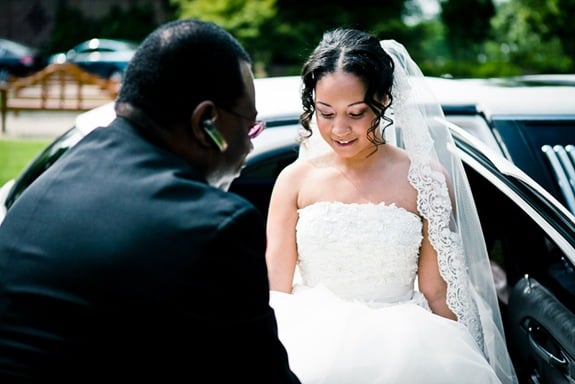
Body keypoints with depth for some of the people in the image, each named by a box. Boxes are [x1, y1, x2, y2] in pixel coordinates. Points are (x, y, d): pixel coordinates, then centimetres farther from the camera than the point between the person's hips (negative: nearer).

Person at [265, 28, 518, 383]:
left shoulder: (425, 182, 0)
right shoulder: (296, 180, 3)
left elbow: (437, 294, 3)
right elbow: (276, 291, 2)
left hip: (398, 342, 0)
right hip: (313, 343, 0)